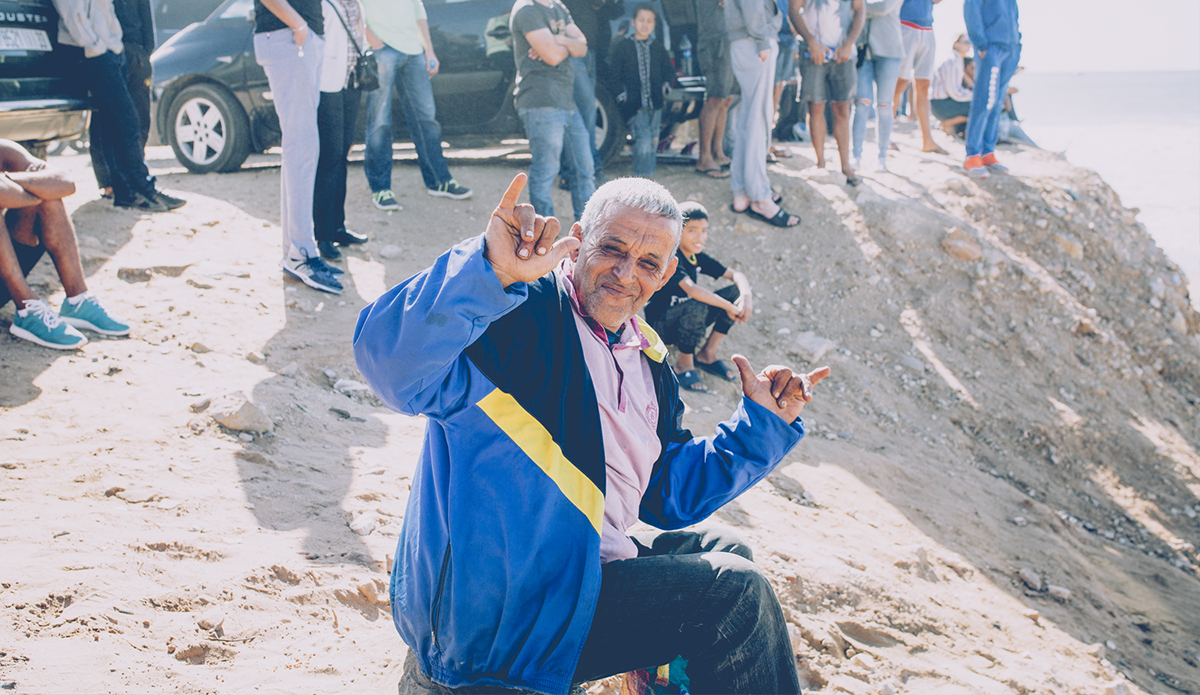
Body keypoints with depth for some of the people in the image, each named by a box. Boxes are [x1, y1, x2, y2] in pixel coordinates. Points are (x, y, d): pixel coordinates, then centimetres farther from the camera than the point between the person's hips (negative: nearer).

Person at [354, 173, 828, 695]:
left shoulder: (647, 360, 13)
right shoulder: (515, 316, -15)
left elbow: (668, 495, 21)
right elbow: (394, 366, -35)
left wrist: (763, 423, 13)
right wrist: (491, 271, -47)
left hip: (590, 565, 9)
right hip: (490, 608, -9)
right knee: (734, 593, -13)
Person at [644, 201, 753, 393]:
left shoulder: (699, 258, 1)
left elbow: (736, 275, 1)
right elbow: (691, 289, -39)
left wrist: (746, 296, -21)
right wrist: (728, 307, -33)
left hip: (687, 322, 8)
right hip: (661, 325, -8)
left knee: (735, 292, -6)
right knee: (696, 305, -38)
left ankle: (707, 354, 0)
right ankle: (684, 364, -16)